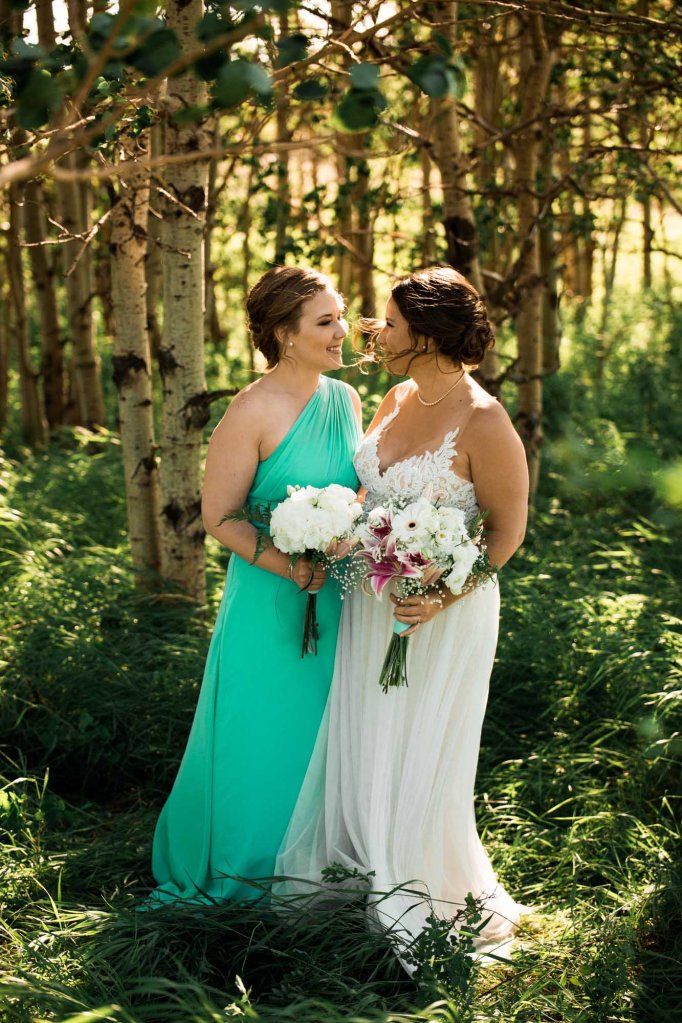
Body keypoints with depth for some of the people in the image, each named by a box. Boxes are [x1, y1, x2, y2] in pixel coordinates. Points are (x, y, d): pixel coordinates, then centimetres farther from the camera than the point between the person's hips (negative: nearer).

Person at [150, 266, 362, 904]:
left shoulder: (346, 399, 2)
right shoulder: (253, 412, -17)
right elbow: (218, 517, -14)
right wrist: (289, 566, -25)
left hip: (337, 597, 6)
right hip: (271, 604, -6)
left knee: (321, 735, 17)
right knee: (263, 738, 7)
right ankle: (242, 875, 29)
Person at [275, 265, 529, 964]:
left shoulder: (483, 422, -19)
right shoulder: (396, 401, 3)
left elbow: (507, 529, -14)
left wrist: (443, 597, -24)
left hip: (443, 613, -7)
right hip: (371, 603, 7)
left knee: (421, 759, 6)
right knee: (364, 744, 16)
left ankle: (435, 902, 27)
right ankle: (372, 875, 36)